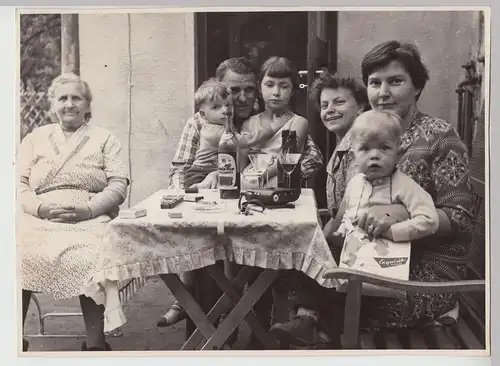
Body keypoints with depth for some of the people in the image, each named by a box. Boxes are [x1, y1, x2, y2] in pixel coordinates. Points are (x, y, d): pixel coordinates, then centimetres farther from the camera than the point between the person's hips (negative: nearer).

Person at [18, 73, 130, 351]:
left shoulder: (105, 139, 15)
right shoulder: (35, 139, 21)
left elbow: (119, 185, 3)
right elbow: (19, 185, 11)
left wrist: (87, 209, -15)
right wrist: (41, 208, -11)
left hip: (90, 219, -2)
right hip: (38, 218, 2)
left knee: (89, 260, -35)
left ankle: (95, 343, -25)